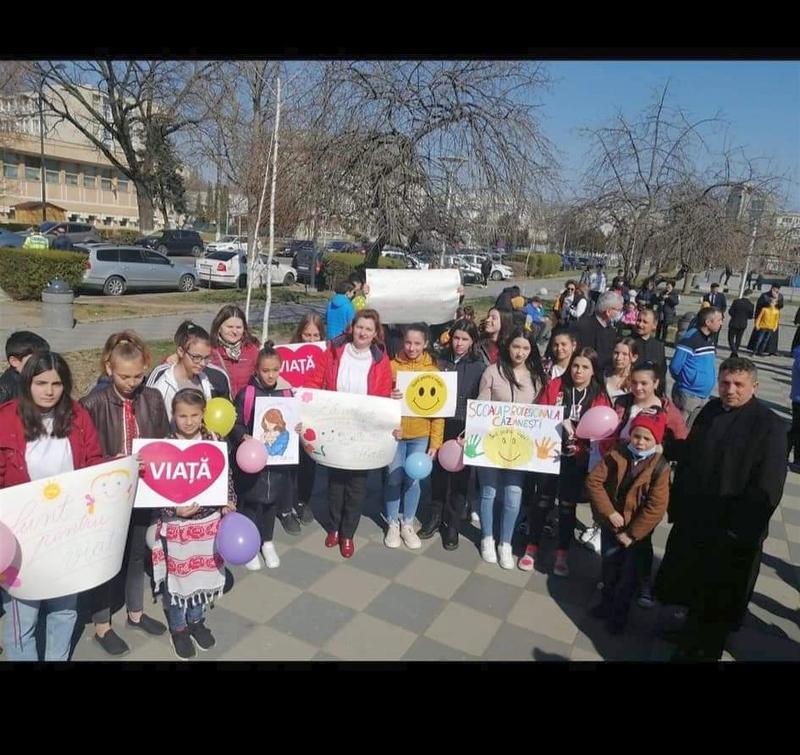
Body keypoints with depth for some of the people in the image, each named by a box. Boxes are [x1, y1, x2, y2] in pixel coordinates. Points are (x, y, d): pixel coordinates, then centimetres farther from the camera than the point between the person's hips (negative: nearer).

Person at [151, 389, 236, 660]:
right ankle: (178, 628, 36)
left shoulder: (214, 441, -5)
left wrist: (229, 502, -7)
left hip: (210, 520, 3)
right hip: (177, 524, -3)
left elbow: (226, 475, 4)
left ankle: (196, 620, 42)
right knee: (178, 575, 13)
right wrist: (175, 510, -22)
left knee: (204, 572, 18)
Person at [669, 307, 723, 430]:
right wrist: (686, 381, -1)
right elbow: (675, 367, -17)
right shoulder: (691, 338, -16)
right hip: (688, 394, -8)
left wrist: (708, 380, 9)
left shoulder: (710, 341, 9)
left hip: (704, 396, 8)